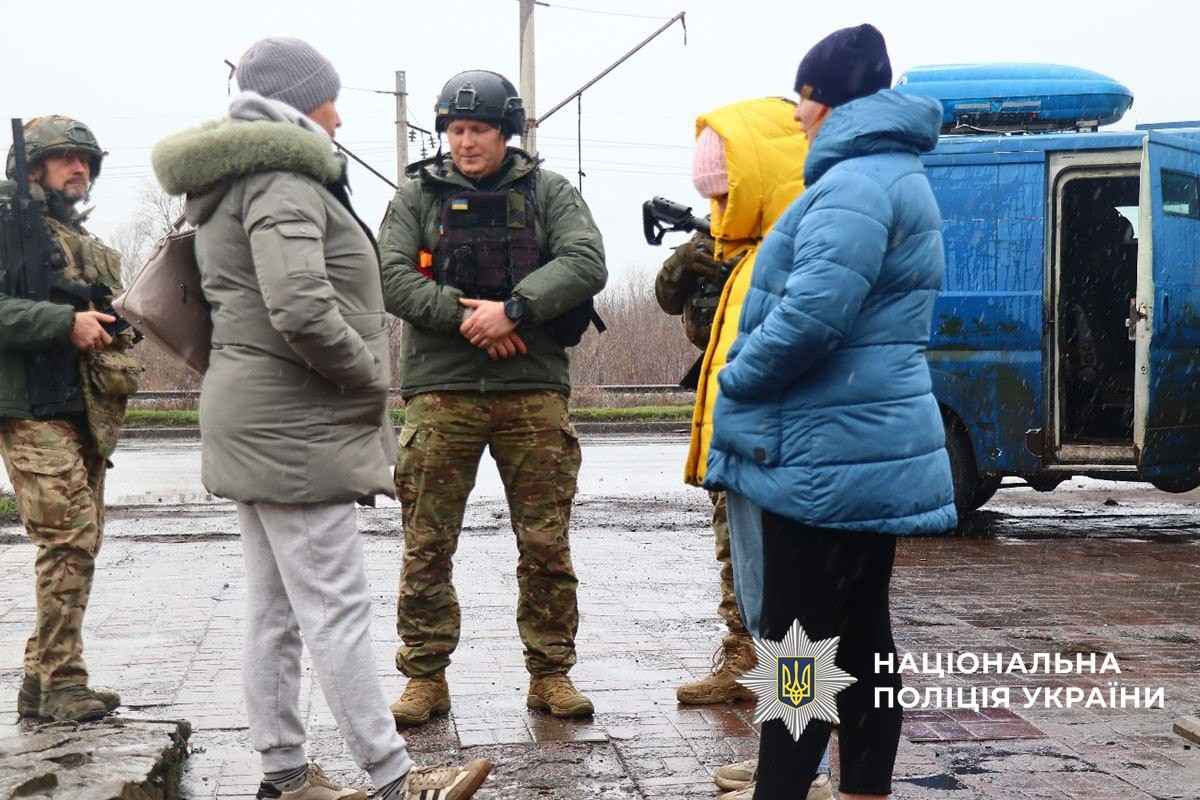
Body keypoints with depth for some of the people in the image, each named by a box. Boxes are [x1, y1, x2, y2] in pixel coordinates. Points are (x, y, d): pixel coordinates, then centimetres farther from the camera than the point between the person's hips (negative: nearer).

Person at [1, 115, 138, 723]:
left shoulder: (85, 243, 22)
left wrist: (115, 319, 10)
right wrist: (66, 321, -21)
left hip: (86, 414, 9)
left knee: (81, 543, 8)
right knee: (69, 539, -14)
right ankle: (60, 681, -7)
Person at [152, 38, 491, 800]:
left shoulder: (232, 186, 17)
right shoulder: (283, 180, -15)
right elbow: (301, 310, -27)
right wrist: (371, 375, -13)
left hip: (256, 423, 10)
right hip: (294, 428, -10)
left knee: (275, 615, 12)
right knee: (338, 610, -7)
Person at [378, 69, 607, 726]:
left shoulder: (549, 193, 8)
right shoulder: (417, 195, 8)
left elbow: (586, 264, -6)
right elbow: (391, 276, -3)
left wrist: (512, 309, -18)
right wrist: (463, 314, -16)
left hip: (533, 390, 0)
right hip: (441, 392, 0)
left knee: (546, 544, 5)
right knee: (427, 546, 2)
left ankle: (550, 673, 17)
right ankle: (425, 677, 13)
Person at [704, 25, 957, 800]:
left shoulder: (856, 182, -16)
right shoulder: (890, 173, 18)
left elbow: (810, 314, -27)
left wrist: (732, 383, -10)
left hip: (830, 456, -10)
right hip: (867, 451, 10)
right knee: (859, 635, 14)